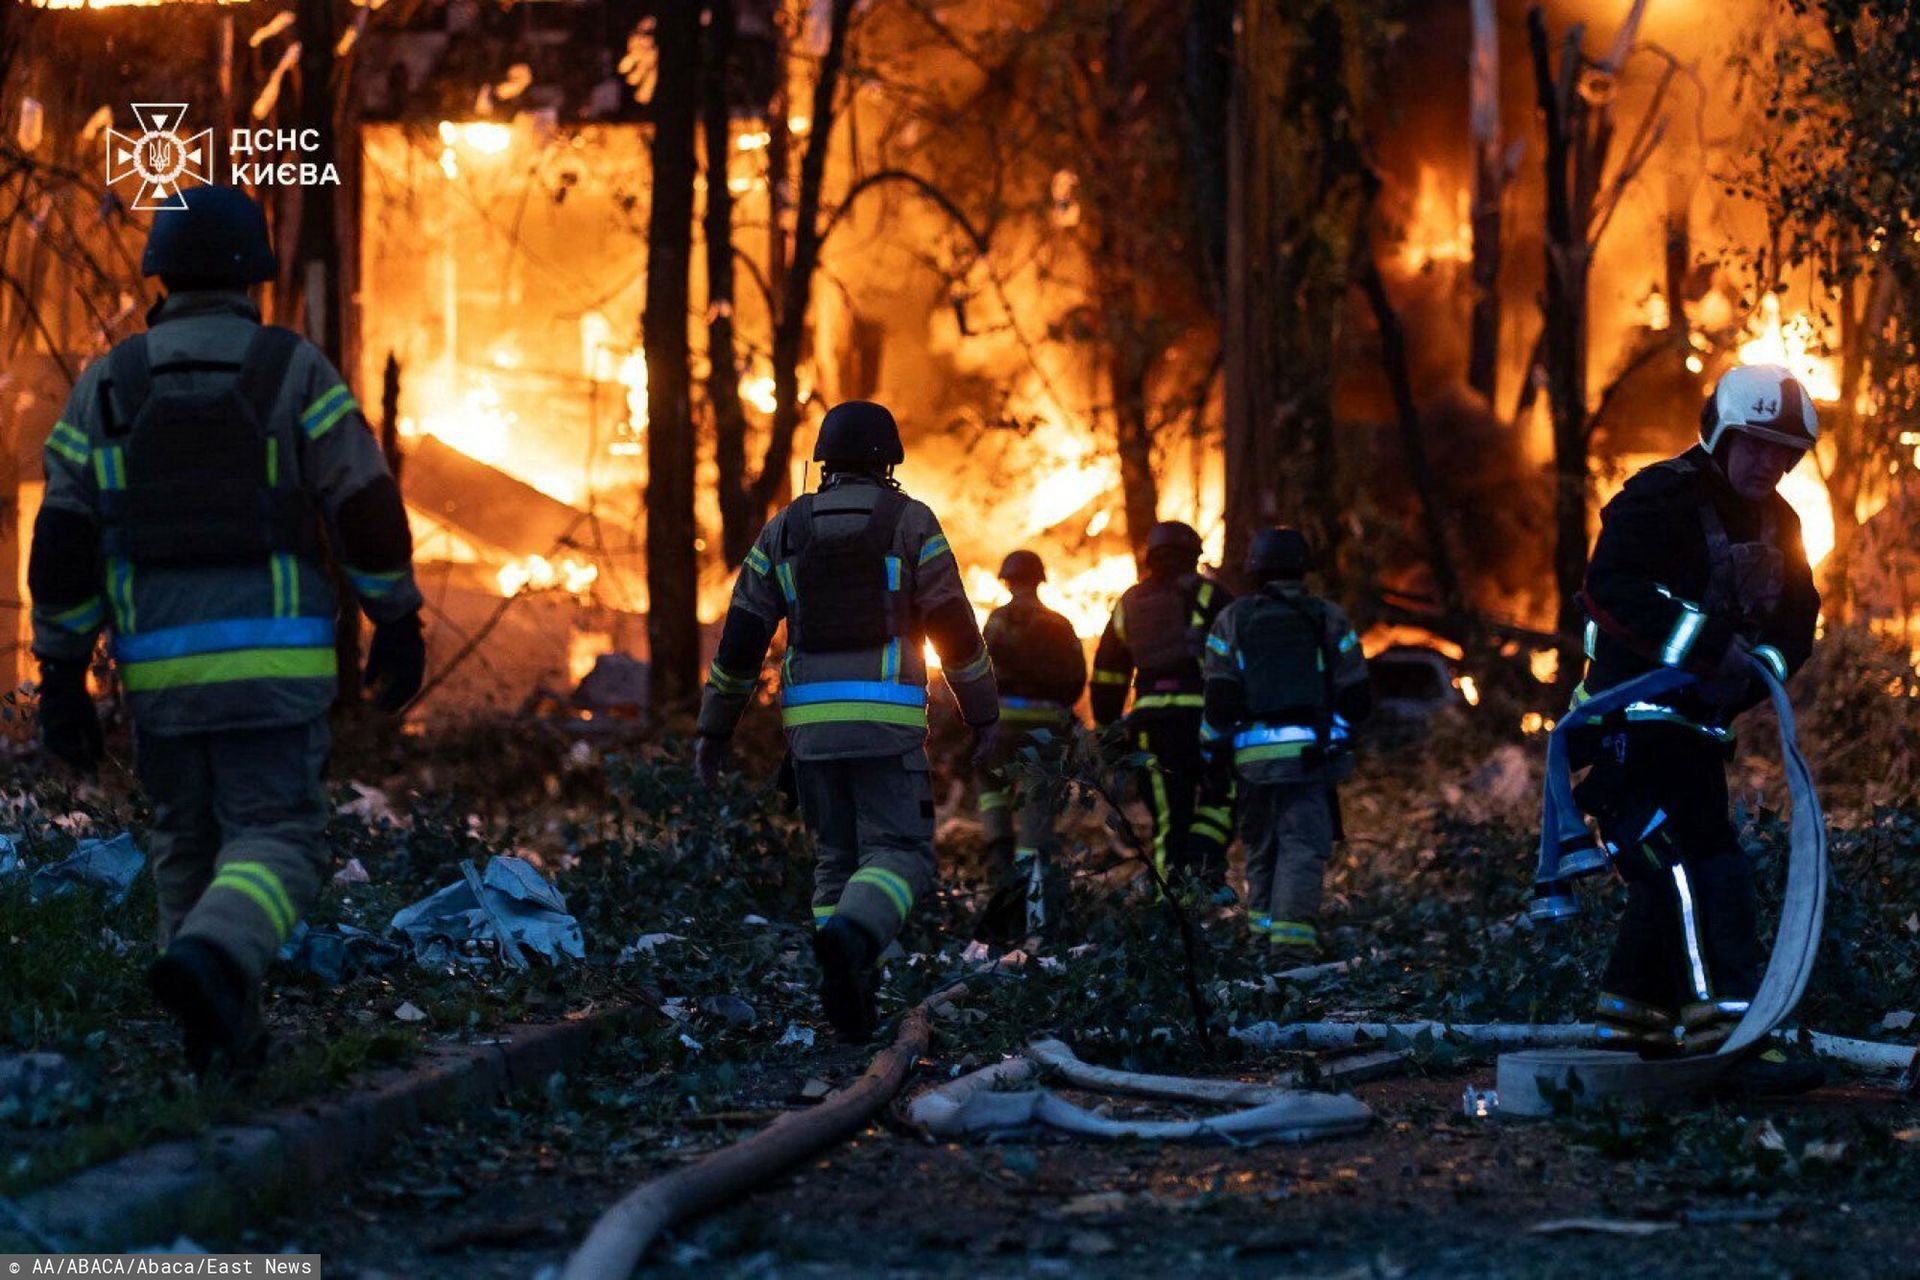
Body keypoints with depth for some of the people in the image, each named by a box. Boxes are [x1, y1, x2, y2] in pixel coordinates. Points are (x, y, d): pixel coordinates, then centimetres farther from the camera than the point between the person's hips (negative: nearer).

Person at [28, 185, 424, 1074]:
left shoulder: (106, 385, 5)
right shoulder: (295, 369, -1)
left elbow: (61, 543, 1)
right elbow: (367, 508, -5)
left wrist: (61, 680, 6)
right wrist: (399, 624, 7)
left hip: (160, 665, 3)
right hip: (273, 660, -3)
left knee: (190, 844, 20)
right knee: (277, 848, -2)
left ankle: (221, 1039, 21)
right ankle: (209, 963, -31)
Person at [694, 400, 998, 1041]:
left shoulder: (786, 528, 10)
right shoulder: (910, 522, 1)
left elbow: (741, 633, 8)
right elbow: (955, 626, -2)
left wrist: (715, 727, 14)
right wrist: (983, 713, 8)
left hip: (811, 722, 4)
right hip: (885, 722, -4)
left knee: (837, 857, 14)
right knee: (899, 857, -5)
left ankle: (851, 992, 1)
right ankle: (849, 939, -35)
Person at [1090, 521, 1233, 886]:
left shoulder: (1128, 605, 17)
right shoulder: (1207, 595, 2)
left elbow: (1106, 675, 20)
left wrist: (1105, 727, 25)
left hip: (1150, 719, 4)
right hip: (1202, 714, -4)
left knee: (1168, 814, 9)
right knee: (1219, 798, 9)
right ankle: (1203, 861, -14)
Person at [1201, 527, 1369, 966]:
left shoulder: (1232, 619, 7)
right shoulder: (1328, 617, 7)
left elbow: (1219, 699, 0)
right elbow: (1357, 696, 7)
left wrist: (1214, 750, 10)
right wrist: (1340, 731, 25)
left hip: (1254, 755, 1)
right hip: (1312, 753, -1)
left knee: (1261, 850, 15)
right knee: (1304, 848, -6)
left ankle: (1262, 939, 19)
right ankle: (1292, 945, -20)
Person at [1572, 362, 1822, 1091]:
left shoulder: (1776, 524, 13)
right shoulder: (1661, 499, -13)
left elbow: (1796, 619, 12)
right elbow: (1612, 588, -27)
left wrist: (1765, 662, -11)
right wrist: (1708, 642, -33)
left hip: (1702, 722, 9)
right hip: (1637, 718, -9)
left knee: (1673, 868, 14)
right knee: (1704, 861, -19)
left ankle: (1631, 1017, 26)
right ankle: (1724, 1024, -27)